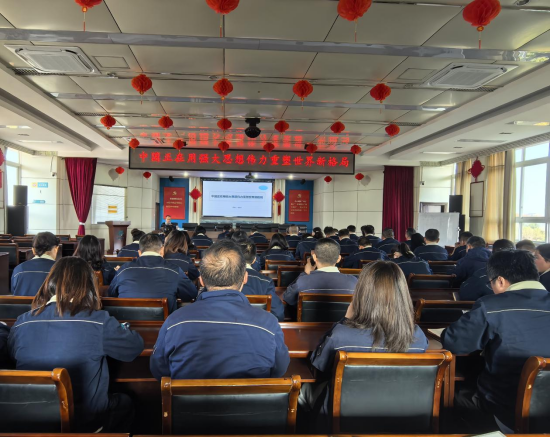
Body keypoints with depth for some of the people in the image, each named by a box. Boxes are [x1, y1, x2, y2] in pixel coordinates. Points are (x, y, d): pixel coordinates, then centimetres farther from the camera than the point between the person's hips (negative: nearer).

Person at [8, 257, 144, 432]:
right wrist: (122, 329, 16)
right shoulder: (99, 322, -20)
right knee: (124, 403, 28)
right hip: (84, 423, -4)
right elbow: (136, 346, -4)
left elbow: (11, 356, 12)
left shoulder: (21, 323, -9)